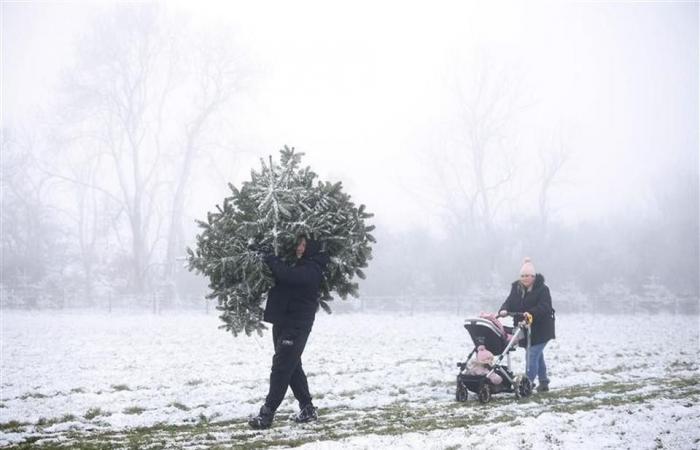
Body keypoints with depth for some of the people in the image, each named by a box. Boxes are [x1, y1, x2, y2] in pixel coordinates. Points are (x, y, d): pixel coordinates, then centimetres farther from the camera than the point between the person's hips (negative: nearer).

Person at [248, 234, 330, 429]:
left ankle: (267, 413, -11)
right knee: (292, 366, 15)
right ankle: (307, 408, 24)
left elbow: (287, 275, -31)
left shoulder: (312, 269, -16)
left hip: (297, 325, -10)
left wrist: (270, 259, -17)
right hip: (282, 322, 10)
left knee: (281, 367, -10)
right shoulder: (298, 265, 14)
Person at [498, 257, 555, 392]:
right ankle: (544, 382, 31)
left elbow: (544, 307, -24)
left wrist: (530, 313, -38)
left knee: (533, 355, -13)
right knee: (538, 355, 19)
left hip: (541, 329, -7)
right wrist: (504, 310, -24)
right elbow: (510, 302, -2)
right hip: (525, 329, 7)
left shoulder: (542, 289, -13)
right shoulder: (516, 288, 5)